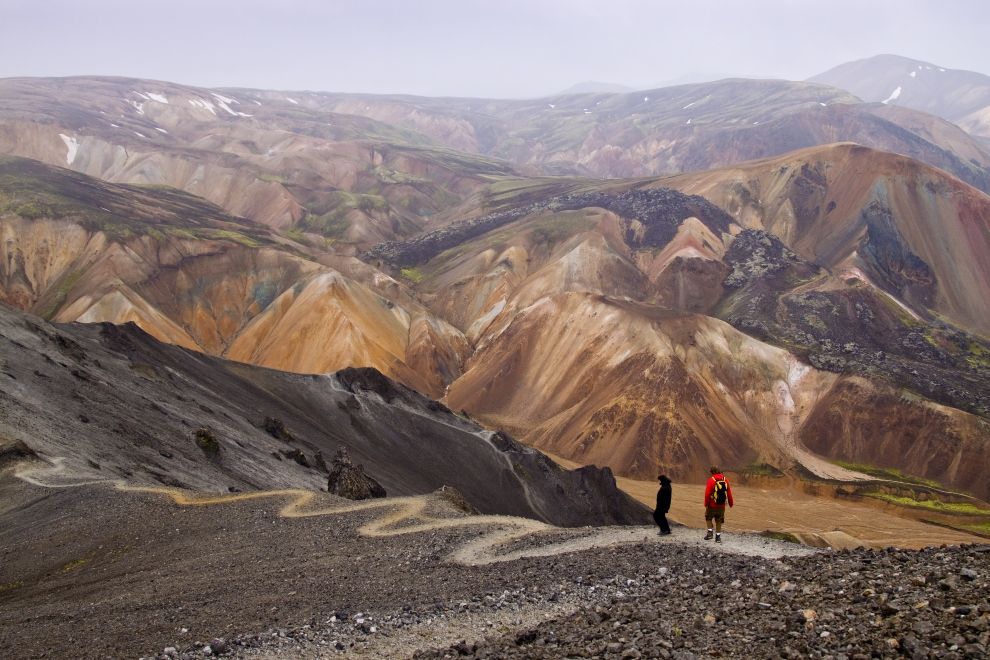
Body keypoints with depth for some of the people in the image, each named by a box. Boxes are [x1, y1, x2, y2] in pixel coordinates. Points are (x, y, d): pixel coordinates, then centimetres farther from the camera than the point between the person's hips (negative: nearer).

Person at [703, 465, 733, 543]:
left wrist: (706, 504, -10)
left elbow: (707, 493, -16)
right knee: (719, 521, 15)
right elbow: (729, 493, 7)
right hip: (722, 505, 4)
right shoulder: (725, 480, 2)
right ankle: (718, 537, 14)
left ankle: (710, 532, 3)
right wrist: (731, 503, 16)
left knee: (708, 518, 17)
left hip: (712, 504, -4)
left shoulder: (711, 480, -13)